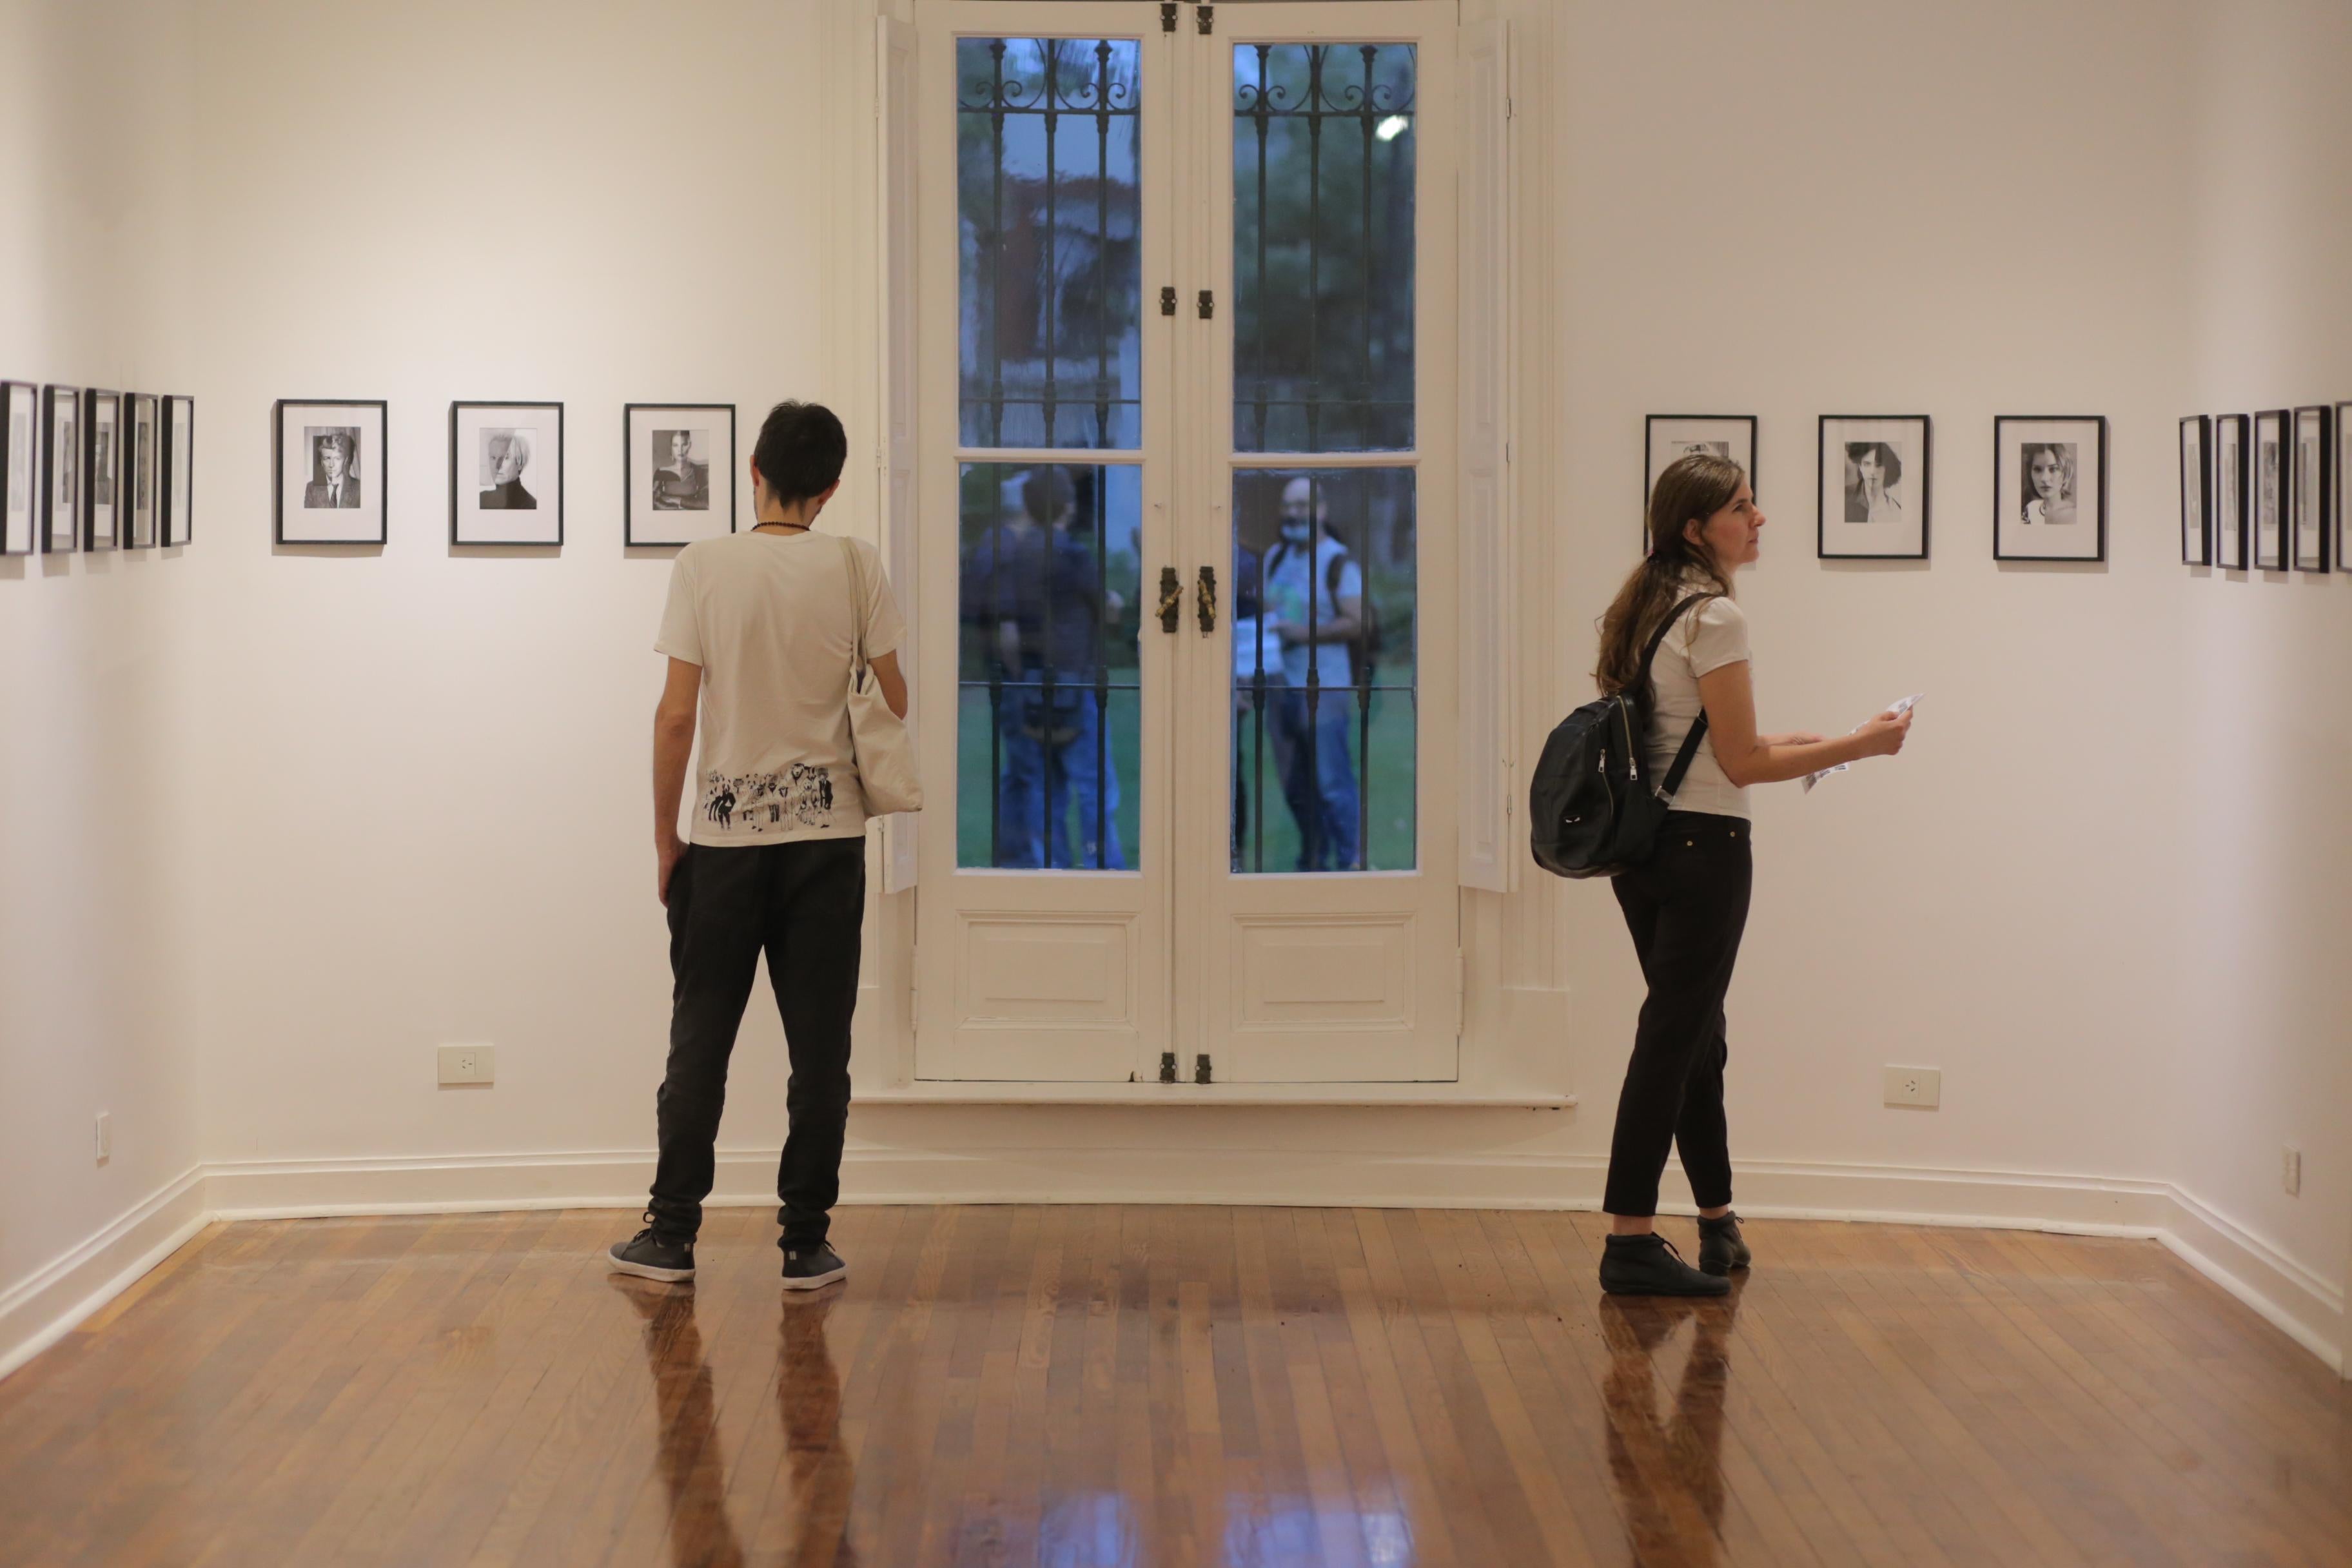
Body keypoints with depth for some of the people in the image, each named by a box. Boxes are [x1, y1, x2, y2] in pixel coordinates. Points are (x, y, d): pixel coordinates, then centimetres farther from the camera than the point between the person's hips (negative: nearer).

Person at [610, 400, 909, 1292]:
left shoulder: (704, 566, -6)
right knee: (819, 1046, 5)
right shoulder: (854, 567, -3)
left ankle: (671, 1234, 13)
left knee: (700, 1041, 9)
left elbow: (676, 716, -7)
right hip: (827, 829, 0)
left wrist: (664, 838, 2)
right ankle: (806, 1244, 8)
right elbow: (893, 701, 2)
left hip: (724, 832, 0)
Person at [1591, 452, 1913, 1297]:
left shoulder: (1648, 609, 12)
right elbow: (1743, 765, -15)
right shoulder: (1715, 616, -15)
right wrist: (1856, 747, -9)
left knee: (1694, 1038, 18)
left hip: (1643, 843, 9)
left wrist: (1778, 743, 23)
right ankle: (1631, 1243, -2)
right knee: (1675, 1041, -4)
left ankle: (1719, 1225, 30)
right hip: (1702, 847, -9)